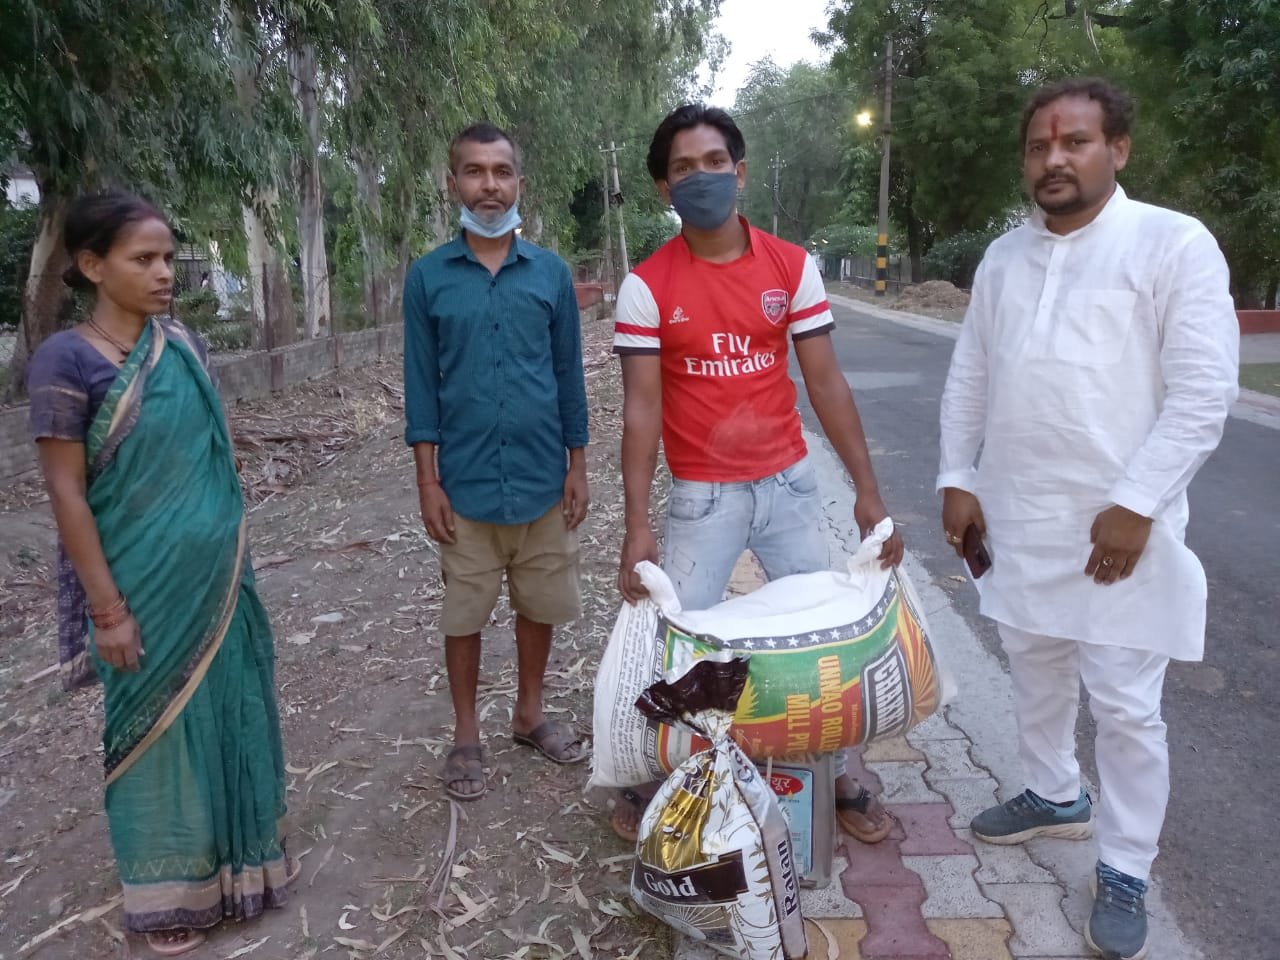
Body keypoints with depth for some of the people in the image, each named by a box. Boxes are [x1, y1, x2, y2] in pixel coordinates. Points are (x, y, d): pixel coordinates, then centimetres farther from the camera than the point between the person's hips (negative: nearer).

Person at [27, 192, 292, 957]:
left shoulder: (186, 346, 2)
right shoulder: (67, 361, -15)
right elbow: (67, 494, -14)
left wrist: (233, 560, 13)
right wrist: (108, 609, -15)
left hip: (216, 574, 5)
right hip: (144, 583, -5)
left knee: (227, 709, 16)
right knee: (159, 726, 11)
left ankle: (231, 856, 38)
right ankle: (169, 887, 32)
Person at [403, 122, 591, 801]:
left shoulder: (550, 272, 1)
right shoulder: (428, 277, -2)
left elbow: (569, 375, 5)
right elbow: (421, 384, -1)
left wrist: (577, 466, 2)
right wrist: (427, 480, -5)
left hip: (543, 477, 2)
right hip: (466, 483, -1)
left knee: (540, 604, 14)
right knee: (465, 612, 10)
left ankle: (529, 715, 34)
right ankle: (466, 735, 28)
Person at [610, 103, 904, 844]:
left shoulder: (793, 267, -3)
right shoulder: (647, 286, -9)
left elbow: (826, 382, -2)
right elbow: (641, 408, -9)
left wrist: (868, 491, -5)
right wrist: (638, 526, -14)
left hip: (790, 483, 3)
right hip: (700, 497, -2)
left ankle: (840, 775, 32)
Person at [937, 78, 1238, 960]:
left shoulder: (1174, 243, -9)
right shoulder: (1003, 258, 9)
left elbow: (1203, 391, -13)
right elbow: (969, 378, 12)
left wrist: (1136, 505, -17)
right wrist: (957, 477, 5)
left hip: (1116, 522, -5)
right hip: (1015, 518, 6)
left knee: (1126, 707, 3)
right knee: (1036, 673, 20)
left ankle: (1125, 873, 22)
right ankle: (1055, 796, 44)